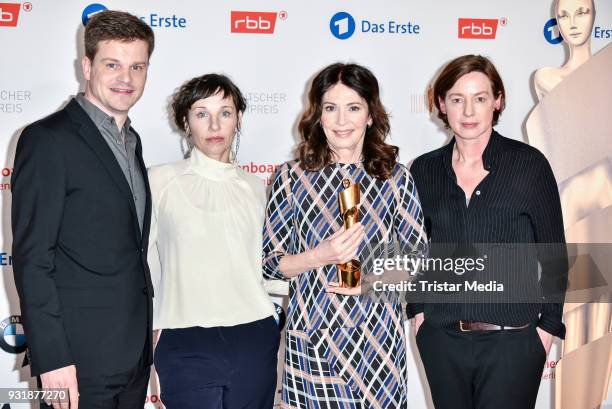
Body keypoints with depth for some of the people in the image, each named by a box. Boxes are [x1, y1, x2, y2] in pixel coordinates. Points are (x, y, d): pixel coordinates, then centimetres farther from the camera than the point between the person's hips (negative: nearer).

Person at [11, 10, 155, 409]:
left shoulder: (131, 141, 12)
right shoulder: (48, 139, -12)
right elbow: (32, 259, -15)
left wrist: (148, 329, 14)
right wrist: (51, 359, -18)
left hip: (135, 354, 7)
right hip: (80, 359, -7)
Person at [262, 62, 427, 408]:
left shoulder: (396, 178, 1)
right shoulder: (292, 178, -1)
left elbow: (417, 259, 5)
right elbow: (269, 262, 1)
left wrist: (373, 280, -12)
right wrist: (320, 256, -16)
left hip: (380, 338, 1)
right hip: (312, 338, 0)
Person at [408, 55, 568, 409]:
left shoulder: (529, 163, -5)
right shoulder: (424, 170, 3)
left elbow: (553, 254, -1)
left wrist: (548, 327, -3)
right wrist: (417, 310, 6)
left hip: (512, 341, -3)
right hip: (440, 338, 3)